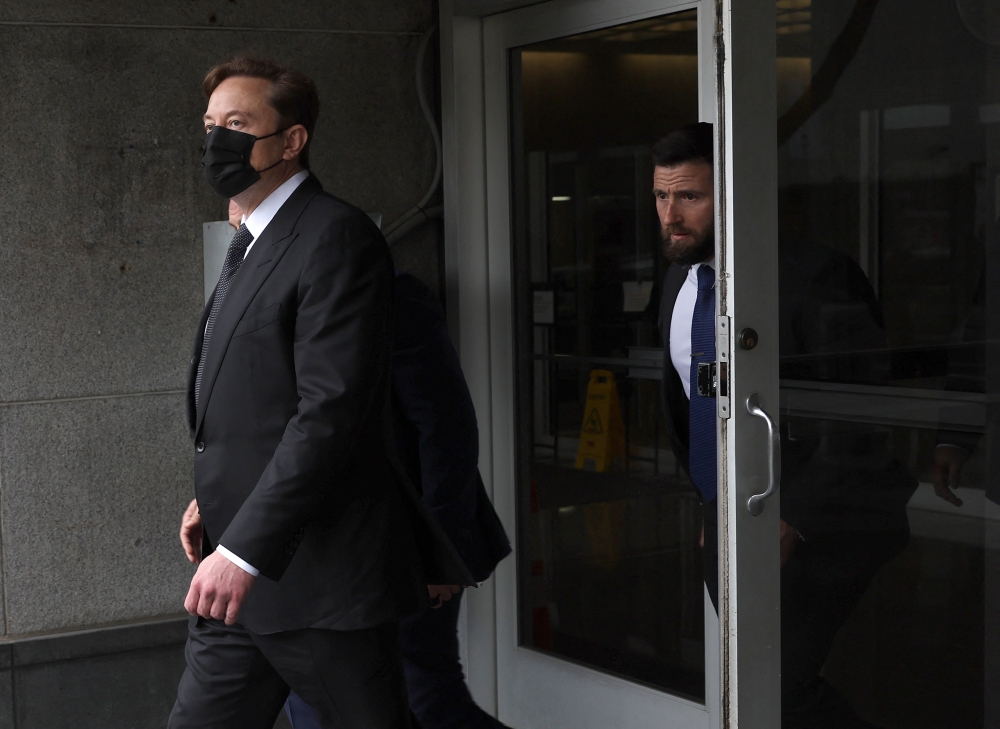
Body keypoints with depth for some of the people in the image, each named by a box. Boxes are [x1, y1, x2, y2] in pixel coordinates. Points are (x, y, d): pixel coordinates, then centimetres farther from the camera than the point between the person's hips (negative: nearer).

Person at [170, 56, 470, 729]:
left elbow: (330, 410, -22)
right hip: (238, 573, 9)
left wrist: (243, 549, -24)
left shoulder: (336, 236, -14)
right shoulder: (251, 245, 18)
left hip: (320, 578, -9)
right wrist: (217, 498, 12)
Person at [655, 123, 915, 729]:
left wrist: (794, 519, -18)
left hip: (813, 524, -7)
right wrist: (706, 506, 17)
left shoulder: (814, 276, -17)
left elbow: (864, 416, -17)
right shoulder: (681, 280, 7)